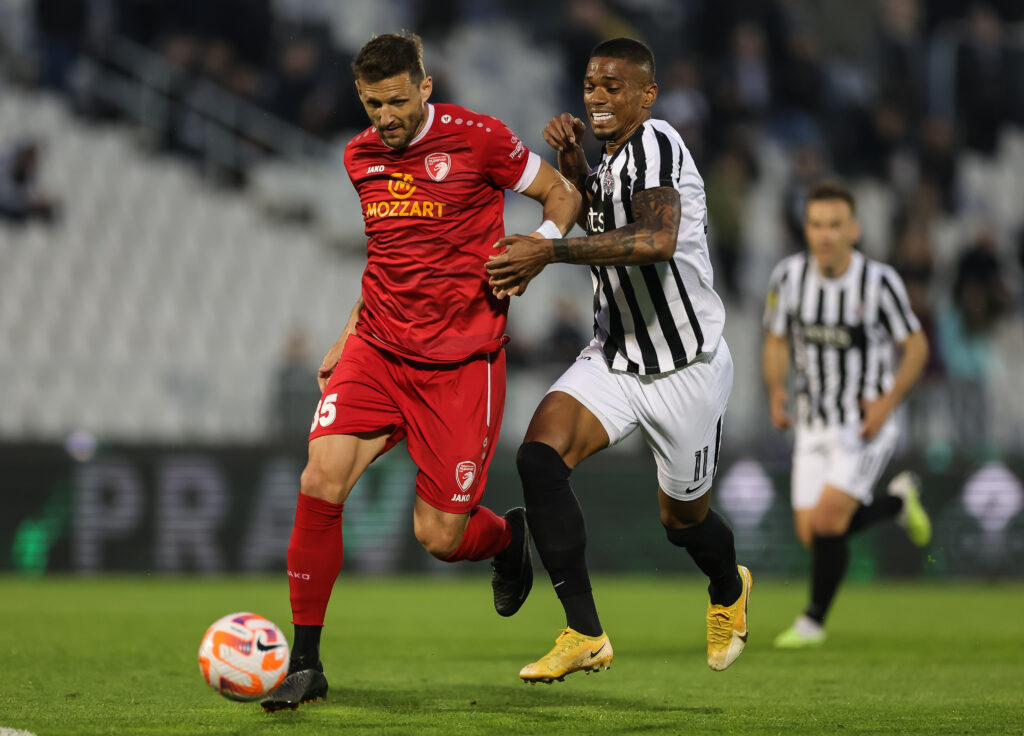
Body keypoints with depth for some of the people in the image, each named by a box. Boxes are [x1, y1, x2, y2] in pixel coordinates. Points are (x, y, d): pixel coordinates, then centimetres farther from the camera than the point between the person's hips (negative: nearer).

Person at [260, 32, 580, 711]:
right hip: (377, 350, 4)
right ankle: (305, 664, -5)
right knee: (321, 483, -17)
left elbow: (564, 196, 4)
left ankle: (509, 537, 36)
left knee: (440, 539, -4)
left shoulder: (476, 139, -8)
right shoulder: (361, 157, 8)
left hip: (461, 363, -4)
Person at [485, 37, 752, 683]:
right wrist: (574, 164, 6)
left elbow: (657, 239, -40)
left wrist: (549, 251, -42)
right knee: (541, 452, -19)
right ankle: (585, 636, -15)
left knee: (684, 517, 12)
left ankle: (730, 590, 50)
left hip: (687, 369, -7)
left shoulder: (654, 145, -22)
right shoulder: (612, 157, 5)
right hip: (615, 356, 7)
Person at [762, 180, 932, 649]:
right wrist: (776, 390, -8)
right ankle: (897, 502, 30)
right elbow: (777, 340, 9)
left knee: (827, 521, -18)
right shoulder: (789, 276, -6)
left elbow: (916, 346, -5)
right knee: (810, 534, 1)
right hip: (814, 425, 4)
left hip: (866, 424, -4)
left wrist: (888, 402, -16)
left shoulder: (879, 281, -16)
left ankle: (814, 620, 5)